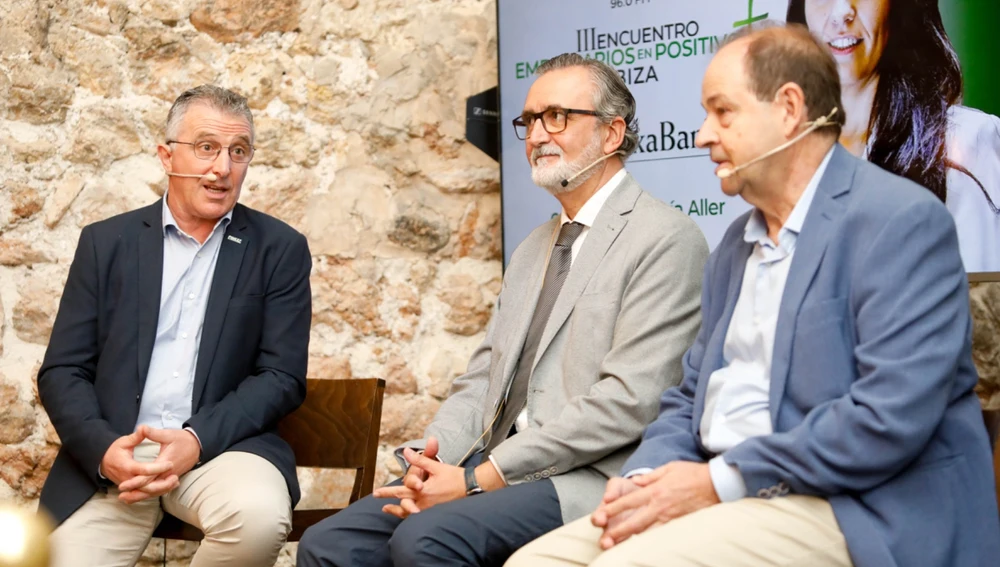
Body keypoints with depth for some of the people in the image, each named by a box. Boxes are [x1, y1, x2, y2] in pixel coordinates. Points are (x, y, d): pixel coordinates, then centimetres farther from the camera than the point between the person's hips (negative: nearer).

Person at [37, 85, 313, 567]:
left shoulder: (280, 249, 5)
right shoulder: (106, 242, 9)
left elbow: (282, 377, 0)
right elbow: (63, 371, 6)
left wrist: (197, 440, -16)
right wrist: (104, 448, -14)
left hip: (222, 444, 0)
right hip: (112, 455, 0)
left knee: (259, 515, -32)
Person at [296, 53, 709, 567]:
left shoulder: (665, 240, -6)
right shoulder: (533, 249, 22)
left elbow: (626, 401, -16)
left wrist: (479, 478, -16)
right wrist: (432, 459, -3)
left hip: (586, 480, -7)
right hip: (493, 464, 8)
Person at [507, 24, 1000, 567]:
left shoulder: (901, 220, -10)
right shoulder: (736, 245, 18)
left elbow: (893, 415, -20)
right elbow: (691, 396, 19)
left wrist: (720, 481, -16)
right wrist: (642, 478, -3)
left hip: (853, 515, -8)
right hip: (730, 498, 8)